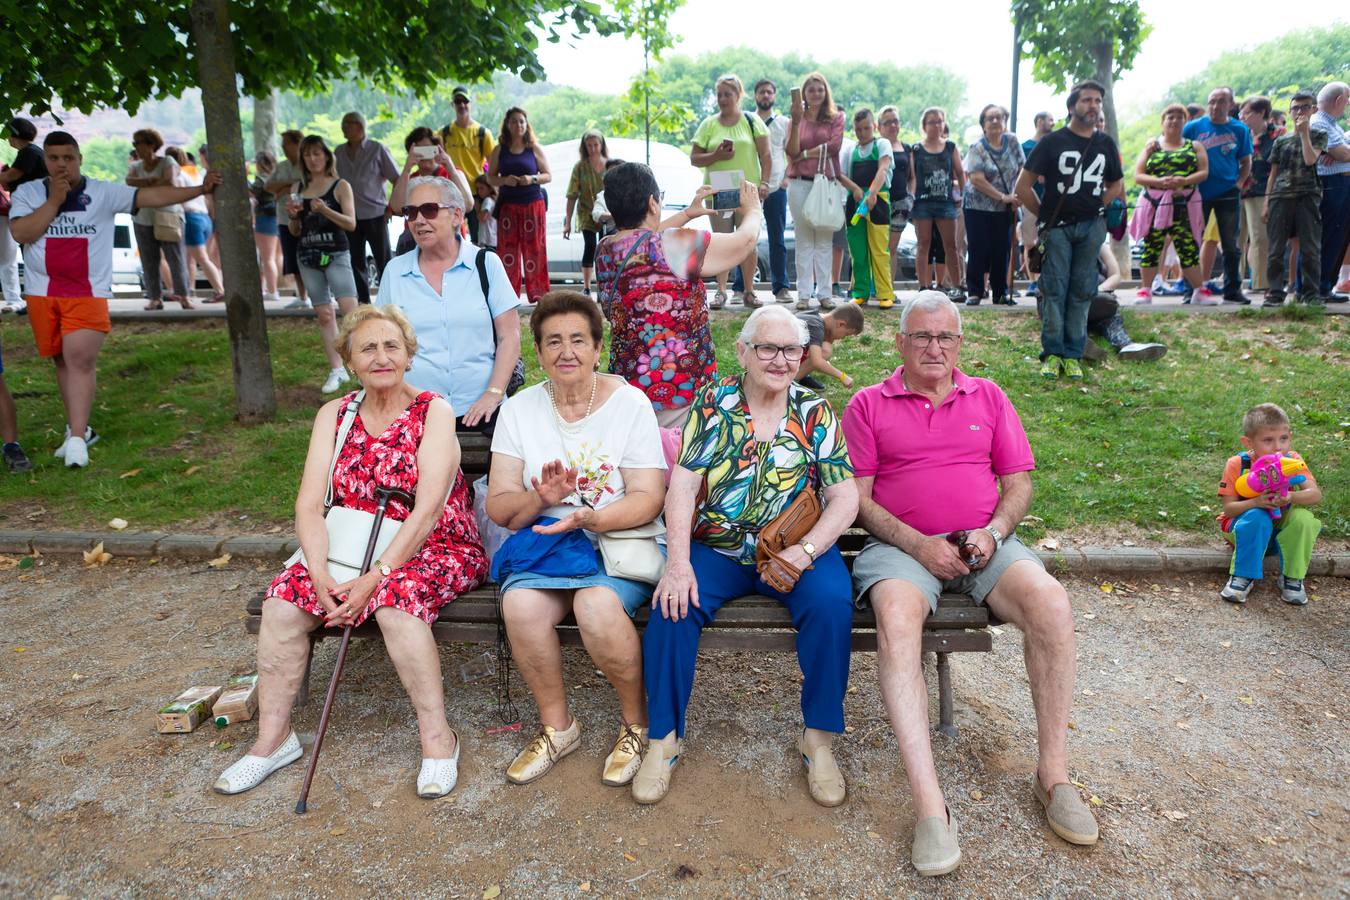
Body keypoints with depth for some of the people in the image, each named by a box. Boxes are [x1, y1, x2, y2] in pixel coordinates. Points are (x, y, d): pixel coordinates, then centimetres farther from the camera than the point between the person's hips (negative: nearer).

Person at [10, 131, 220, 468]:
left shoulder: (103, 193, 1)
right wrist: (54, 200, -12)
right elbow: (20, 233, -10)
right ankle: (79, 427, 25)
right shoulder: (27, 193, 5)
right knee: (63, 361, 12)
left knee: (81, 360, -14)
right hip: (43, 294, 3)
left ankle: (77, 439, -14)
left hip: (88, 294, -3)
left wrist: (199, 189, -14)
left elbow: (153, 196, -6)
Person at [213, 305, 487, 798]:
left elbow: (428, 509, -18)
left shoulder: (433, 412, -8)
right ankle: (273, 736, -1)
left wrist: (375, 577, -26)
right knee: (284, 599, -18)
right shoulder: (334, 415, 5)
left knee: (395, 597, -34)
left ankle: (437, 737, -19)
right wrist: (320, 573, -21)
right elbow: (309, 505, -5)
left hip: (433, 549, -4)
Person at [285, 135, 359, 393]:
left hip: (336, 255, -4)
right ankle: (336, 369, 12)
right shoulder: (299, 188, 11)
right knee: (324, 315, 6)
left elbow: (351, 223, -8)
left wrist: (325, 210, -22)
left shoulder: (340, 186, 0)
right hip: (307, 257, 4)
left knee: (350, 310, -16)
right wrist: (292, 215, -6)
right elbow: (295, 232, 14)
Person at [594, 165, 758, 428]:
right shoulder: (675, 246, -15)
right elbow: (744, 239, -1)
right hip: (681, 387, -7)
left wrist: (688, 213, 36)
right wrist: (753, 210, 20)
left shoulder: (605, 250, 5)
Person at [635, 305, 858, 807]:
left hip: (796, 551, 0)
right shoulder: (713, 404, 2)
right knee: (673, 605, -26)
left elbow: (845, 497, -3)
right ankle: (664, 737, -7)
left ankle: (819, 738, -7)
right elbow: (683, 485, -6)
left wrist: (803, 552, -19)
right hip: (715, 549, 0)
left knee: (831, 605, -27)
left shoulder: (816, 412, 3)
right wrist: (678, 563, -20)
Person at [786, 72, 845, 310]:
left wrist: (804, 154, -6)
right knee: (804, 241, 1)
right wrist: (796, 121, -13)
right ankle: (804, 295, 2)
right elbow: (792, 151, -3)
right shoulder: (796, 118, 10)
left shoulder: (836, 117, 9)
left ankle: (825, 293, 3)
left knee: (825, 240, 1)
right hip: (800, 184, 0)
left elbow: (835, 145, -7)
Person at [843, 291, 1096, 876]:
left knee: (1051, 602, -27)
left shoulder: (988, 398, 18)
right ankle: (929, 805, -35)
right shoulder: (868, 405, 9)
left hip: (983, 542, 3)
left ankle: (1053, 774, -11)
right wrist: (919, 545, -13)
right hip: (902, 545, -2)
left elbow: (1018, 482, 14)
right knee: (897, 616, -35)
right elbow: (858, 496, 1)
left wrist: (992, 533, -7)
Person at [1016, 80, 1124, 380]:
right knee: (1054, 290, -4)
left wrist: (1096, 207, 9)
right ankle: (1052, 353, 2)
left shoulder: (1106, 144, 11)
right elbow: (1023, 186, -1)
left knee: (1082, 291, 3)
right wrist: (1044, 215, 0)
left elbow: (1117, 184, 24)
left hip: (1091, 227, 3)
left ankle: (1073, 355, 9)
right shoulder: (1052, 141, 0)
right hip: (1057, 227, -3)